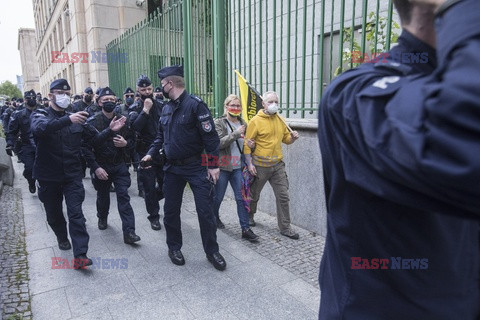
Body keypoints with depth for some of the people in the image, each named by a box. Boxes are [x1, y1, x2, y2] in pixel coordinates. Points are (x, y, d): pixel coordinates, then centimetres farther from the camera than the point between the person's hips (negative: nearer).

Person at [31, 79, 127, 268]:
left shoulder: (76, 119, 5)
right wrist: (68, 120, -46)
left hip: (72, 175, 1)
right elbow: (40, 128, -30)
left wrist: (110, 130, -11)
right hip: (48, 176, 0)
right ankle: (62, 237, 44)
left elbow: (95, 139, 7)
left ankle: (80, 255, -6)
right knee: (53, 214, 16)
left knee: (76, 213, -7)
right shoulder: (40, 115, -4)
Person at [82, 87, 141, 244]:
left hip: (120, 165, 1)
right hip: (101, 166, 0)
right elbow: (86, 147, -10)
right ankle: (102, 218, 47)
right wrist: (95, 167, -17)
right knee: (103, 195, 18)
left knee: (123, 196, -7)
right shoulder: (93, 122, -9)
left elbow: (132, 140, 8)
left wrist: (125, 143, -16)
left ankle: (129, 232, -7)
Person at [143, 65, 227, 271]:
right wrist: (151, 153, 3)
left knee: (205, 211, 0)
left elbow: (210, 137, -16)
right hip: (172, 168, 7)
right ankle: (174, 247, 31)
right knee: (171, 210, 13)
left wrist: (213, 165, -17)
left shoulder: (195, 104, -14)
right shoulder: (166, 108, 9)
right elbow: (161, 135, 19)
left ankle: (212, 251, 17)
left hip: (196, 167, -6)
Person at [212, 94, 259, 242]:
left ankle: (245, 229, 6)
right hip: (222, 166, -4)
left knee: (242, 198, 0)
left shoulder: (243, 123, 9)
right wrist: (235, 134, -26)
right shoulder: (219, 123, -6)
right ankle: (214, 218, 38)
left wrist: (250, 145, 0)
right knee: (218, 197, 11)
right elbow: (218, 143, -19)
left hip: (238, 167, 4)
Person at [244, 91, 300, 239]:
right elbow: (247, 144, -11)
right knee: (254, 195, 14)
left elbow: (286, 138, 16)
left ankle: (285, 228, 14)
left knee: (283, 196, 3)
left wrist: (293, 137, -7)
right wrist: (249, 164, -16)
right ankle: (249, 217, 41)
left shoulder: (279, 120, 8)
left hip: (277, 165, 4)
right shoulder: (255, 121, -9)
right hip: (260, 166, -4)